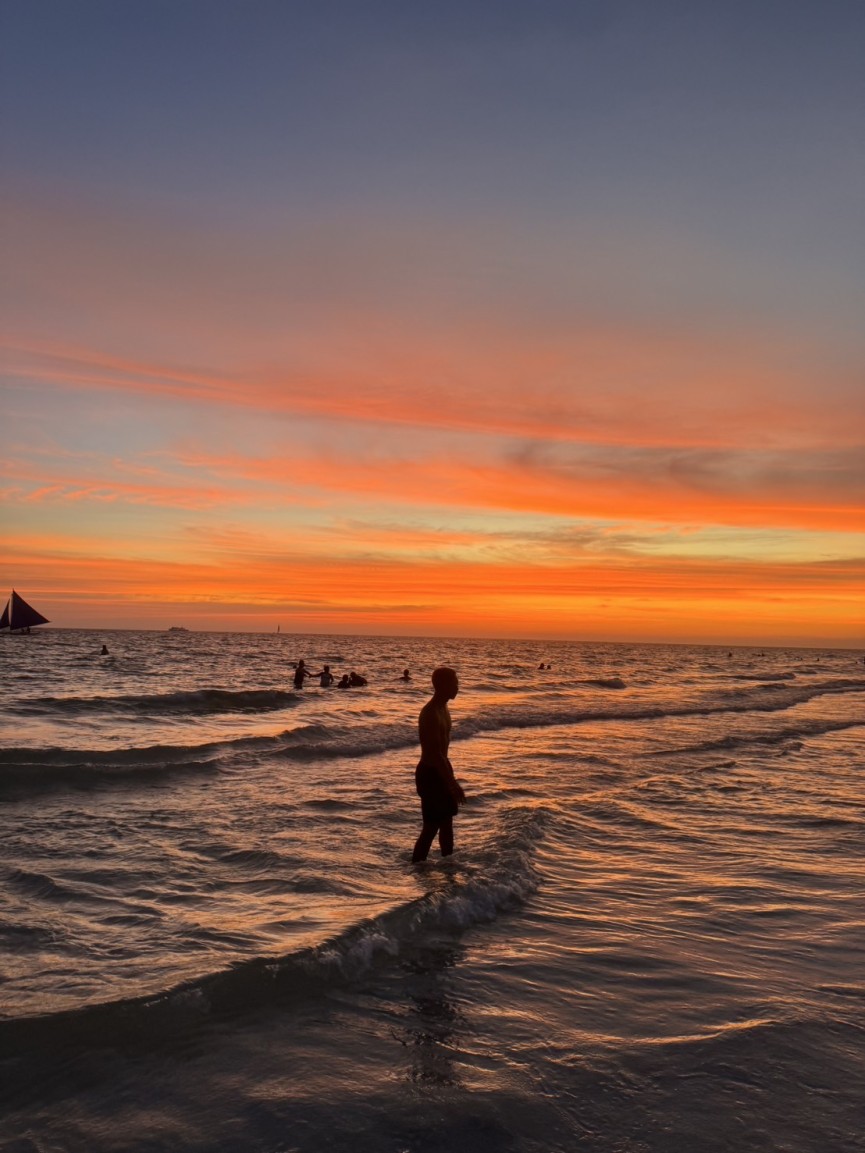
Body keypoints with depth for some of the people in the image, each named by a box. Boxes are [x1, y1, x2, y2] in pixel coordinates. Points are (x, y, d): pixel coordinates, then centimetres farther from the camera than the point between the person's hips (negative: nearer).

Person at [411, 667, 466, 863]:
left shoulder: (442, 709, 8)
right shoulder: (431, 713, -23)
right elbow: (434, 753, -26)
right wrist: (453, 782, -25)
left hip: (440, 771, 10)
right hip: (430, 774, -10)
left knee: (447, 821, 19)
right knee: (431, 827, -3)